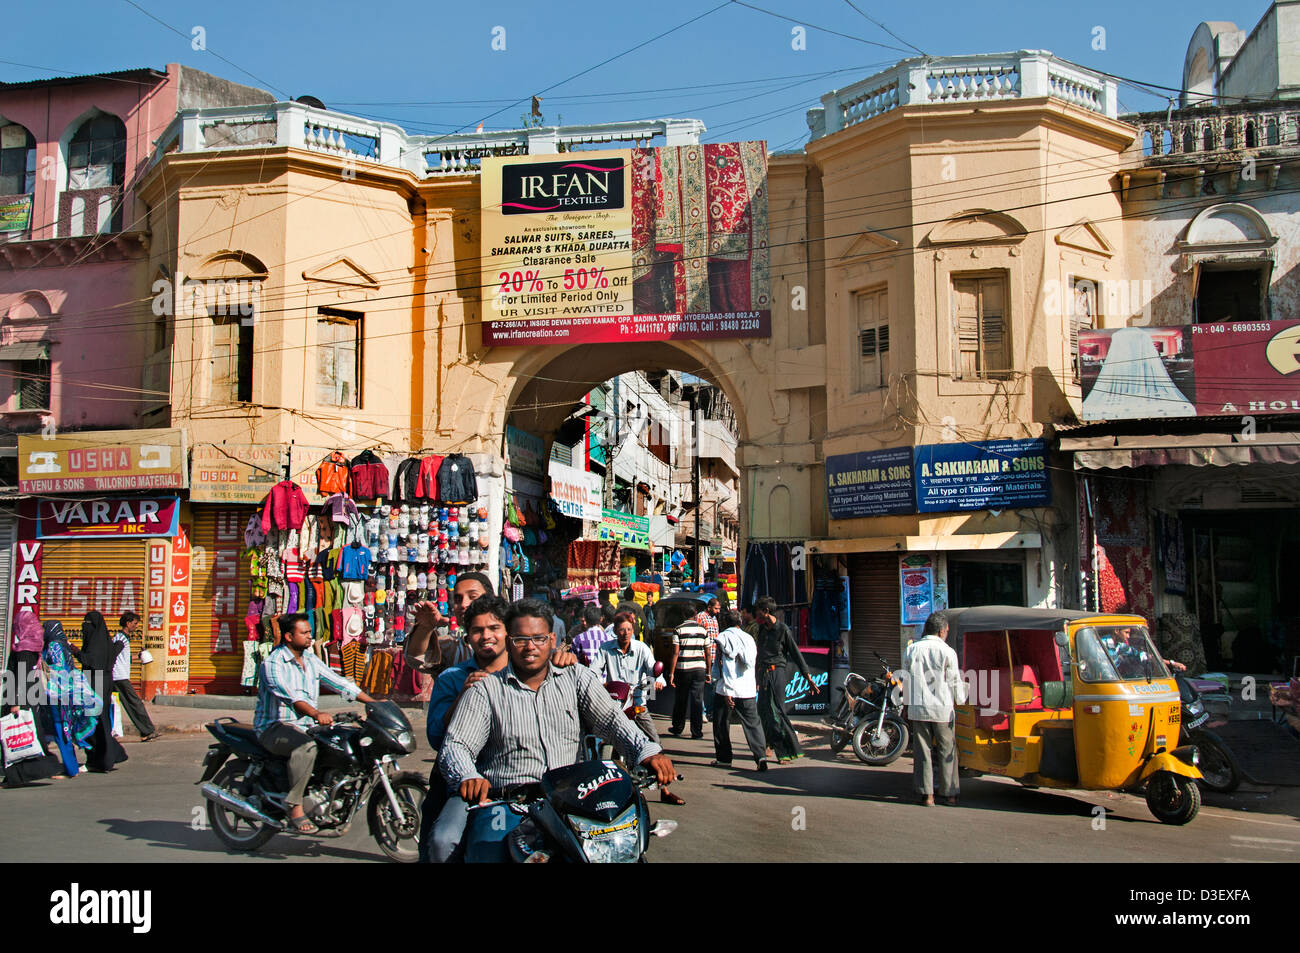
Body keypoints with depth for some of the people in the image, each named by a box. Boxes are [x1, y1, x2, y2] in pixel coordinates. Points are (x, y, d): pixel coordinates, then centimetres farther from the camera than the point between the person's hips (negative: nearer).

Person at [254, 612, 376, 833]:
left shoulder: (311, 660, 11)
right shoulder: (273, 663, -13)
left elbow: (338, 681, 10)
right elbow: (289, 694, -29)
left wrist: (373, 702, 1)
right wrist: (316, 714, -46)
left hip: (306, 725, 8)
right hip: (274, 728, -8)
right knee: (307, 746, -36)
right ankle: (295, 808, -31)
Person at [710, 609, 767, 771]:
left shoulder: (723, 637, -3)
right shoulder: (749, 638, 12)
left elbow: (724, 665, -10)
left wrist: (726, 690, -14)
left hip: (727, 689, -4)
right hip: (748, 690, 4)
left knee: (721, 724, 10)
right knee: (753, 724, 3)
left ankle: (724, 758, 15)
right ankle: (761, 756, -12)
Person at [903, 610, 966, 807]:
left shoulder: (911, 650, 3)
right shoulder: (947, 652, -7)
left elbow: (905, 680, 9)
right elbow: (956, 682, -2)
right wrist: (960, 702, 11)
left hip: (917, 708, 2)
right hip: (942, 709, -2)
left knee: (922, 751, 6)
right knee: (947, 751, 10)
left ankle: (926, 794, 4)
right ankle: (949, 793, 14)